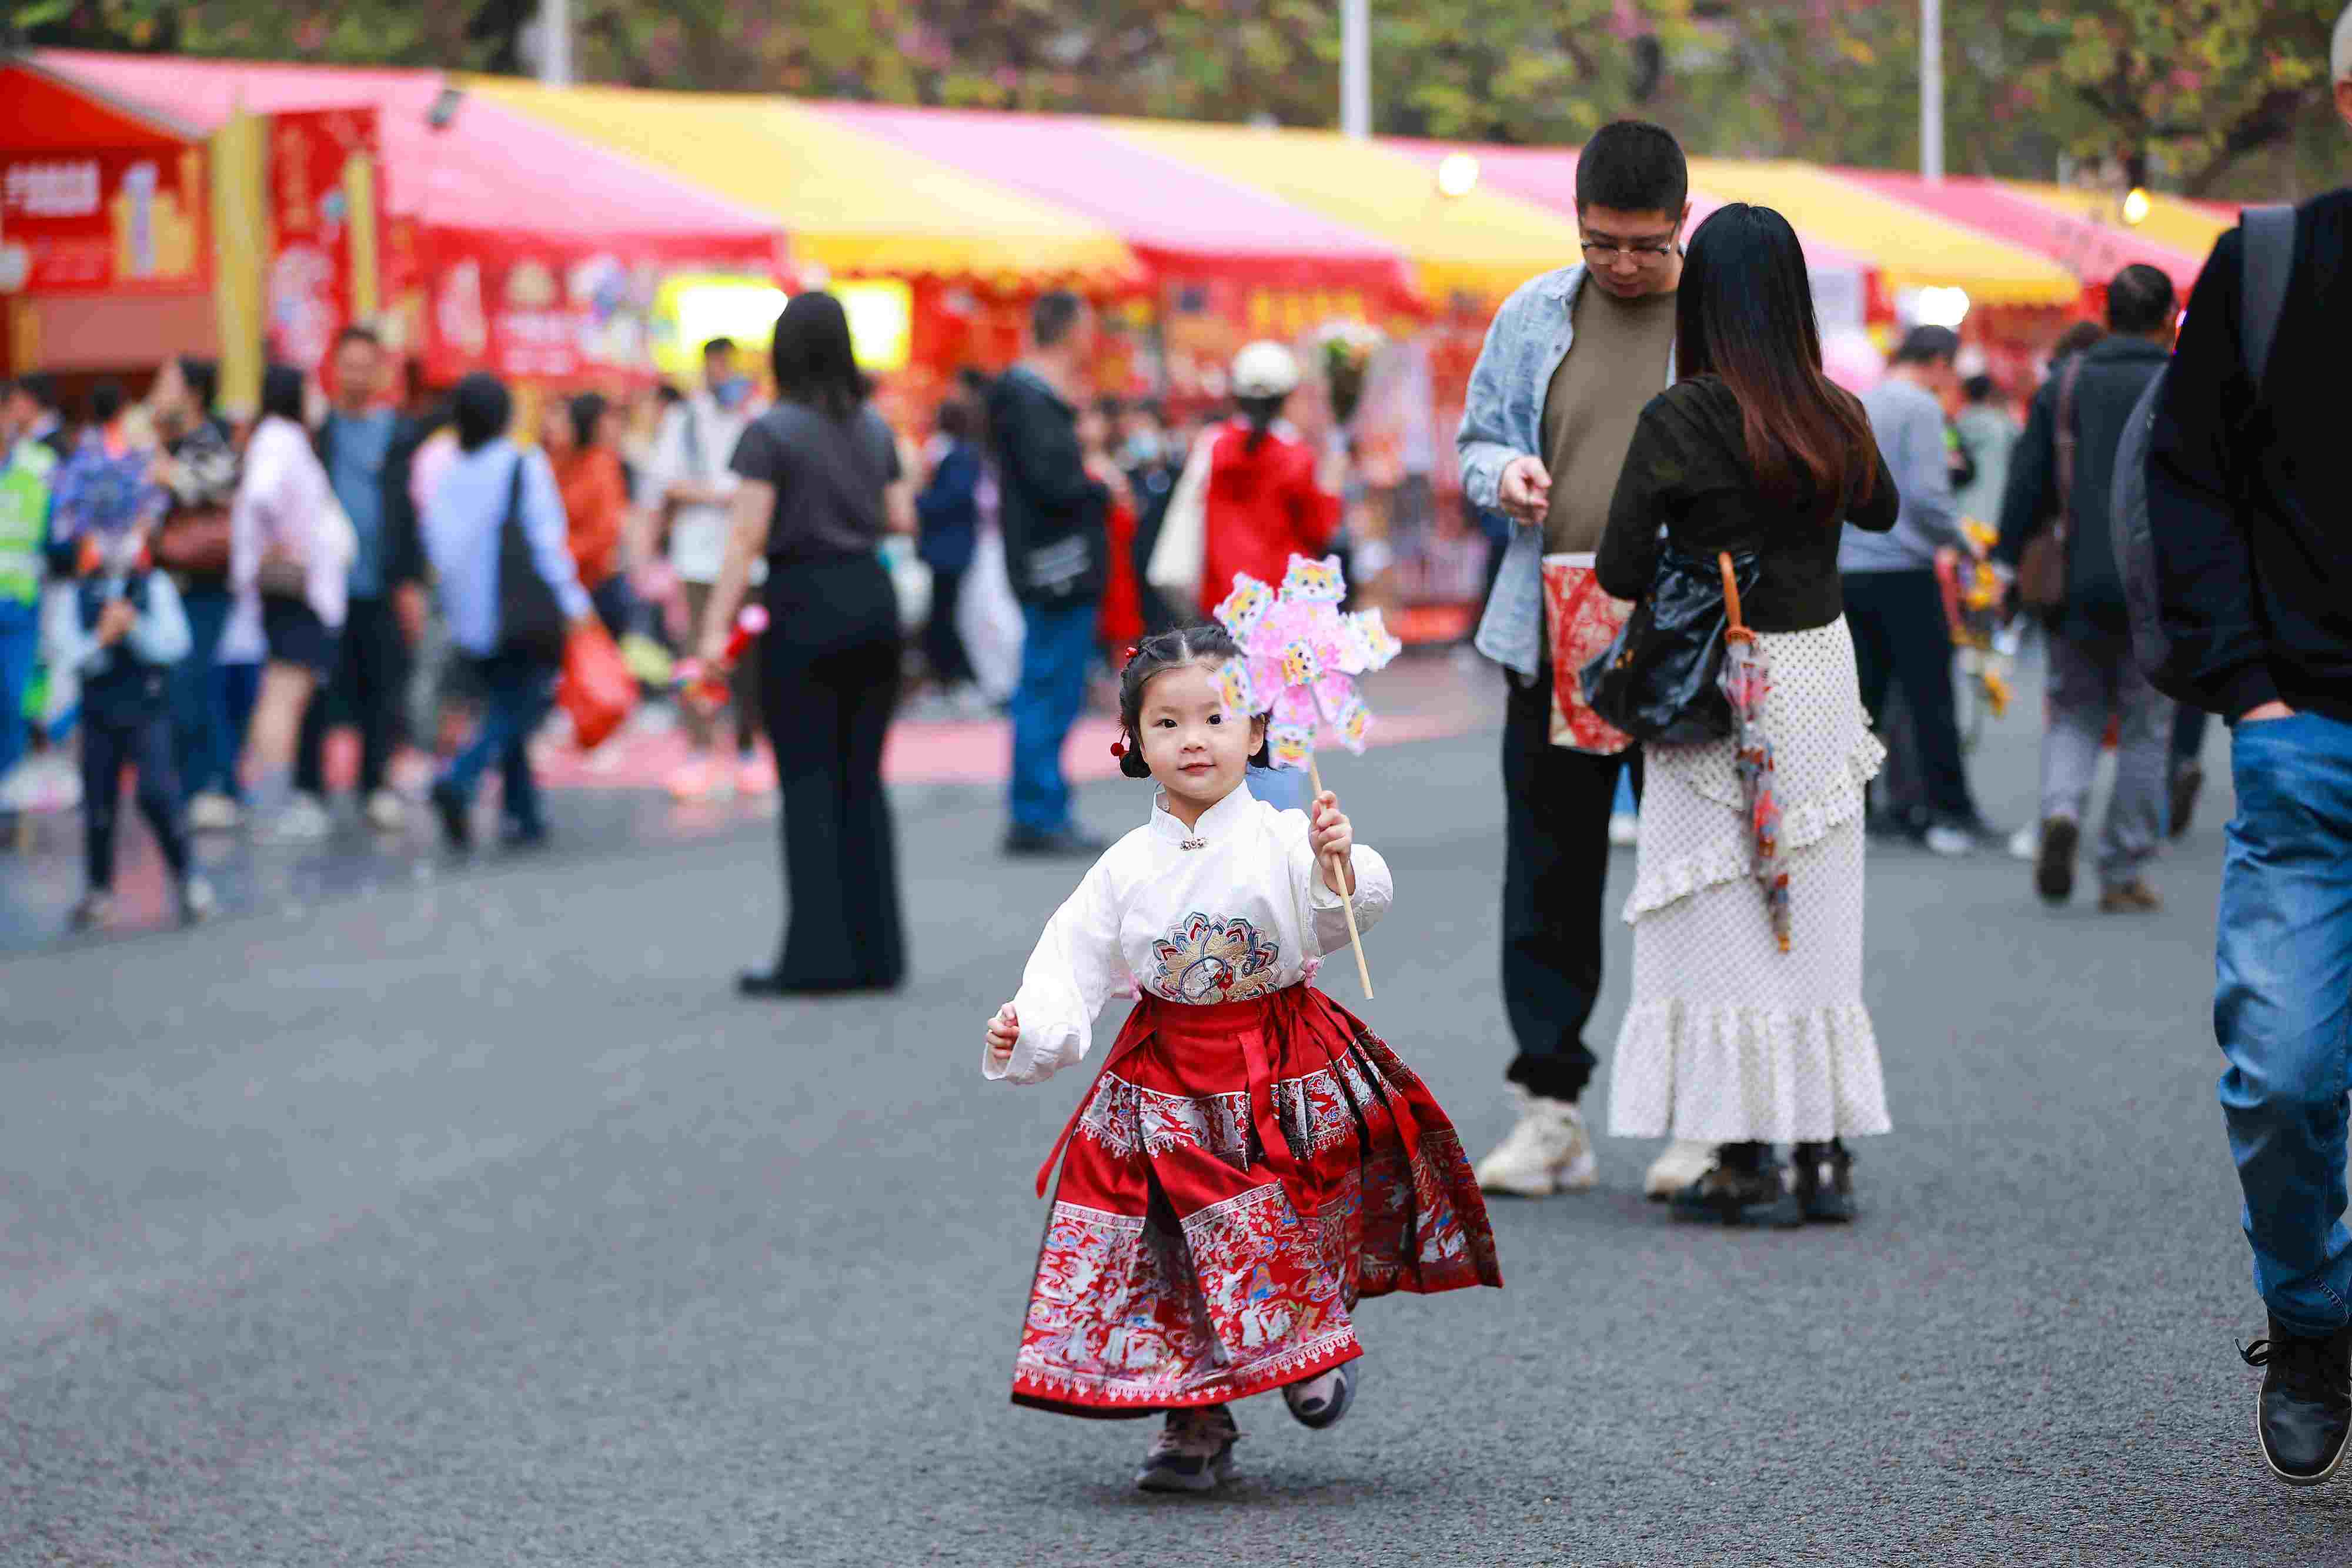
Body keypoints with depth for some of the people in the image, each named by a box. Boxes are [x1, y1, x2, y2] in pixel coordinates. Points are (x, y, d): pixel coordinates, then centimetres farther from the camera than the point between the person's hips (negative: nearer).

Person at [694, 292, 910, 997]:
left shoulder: (772, 433, -9)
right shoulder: (875, 428, 8)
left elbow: (747, 537, -13)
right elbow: (901, 519, 13)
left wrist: (716, 626, -12)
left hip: (805, 602, -5)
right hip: (873, 597, 5)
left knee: (809, 781, -2)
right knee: (862, 776, 10)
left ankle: (818, 957, -4)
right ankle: (876, 951, 9)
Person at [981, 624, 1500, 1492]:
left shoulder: (1285, 841, -9)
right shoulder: (1129, 867, 0)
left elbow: (1347, 913, -24)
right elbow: (1074, 965, 2)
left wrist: (1340, 867, -44)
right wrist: (1027, 1032, -13)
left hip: (1283, 1076, -2)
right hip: (1168, 1083, 2)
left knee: (1292, 1241, 4)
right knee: (1176, 1258, 1)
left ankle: (1315, 1353, 34)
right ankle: (1196, 1427, 13)